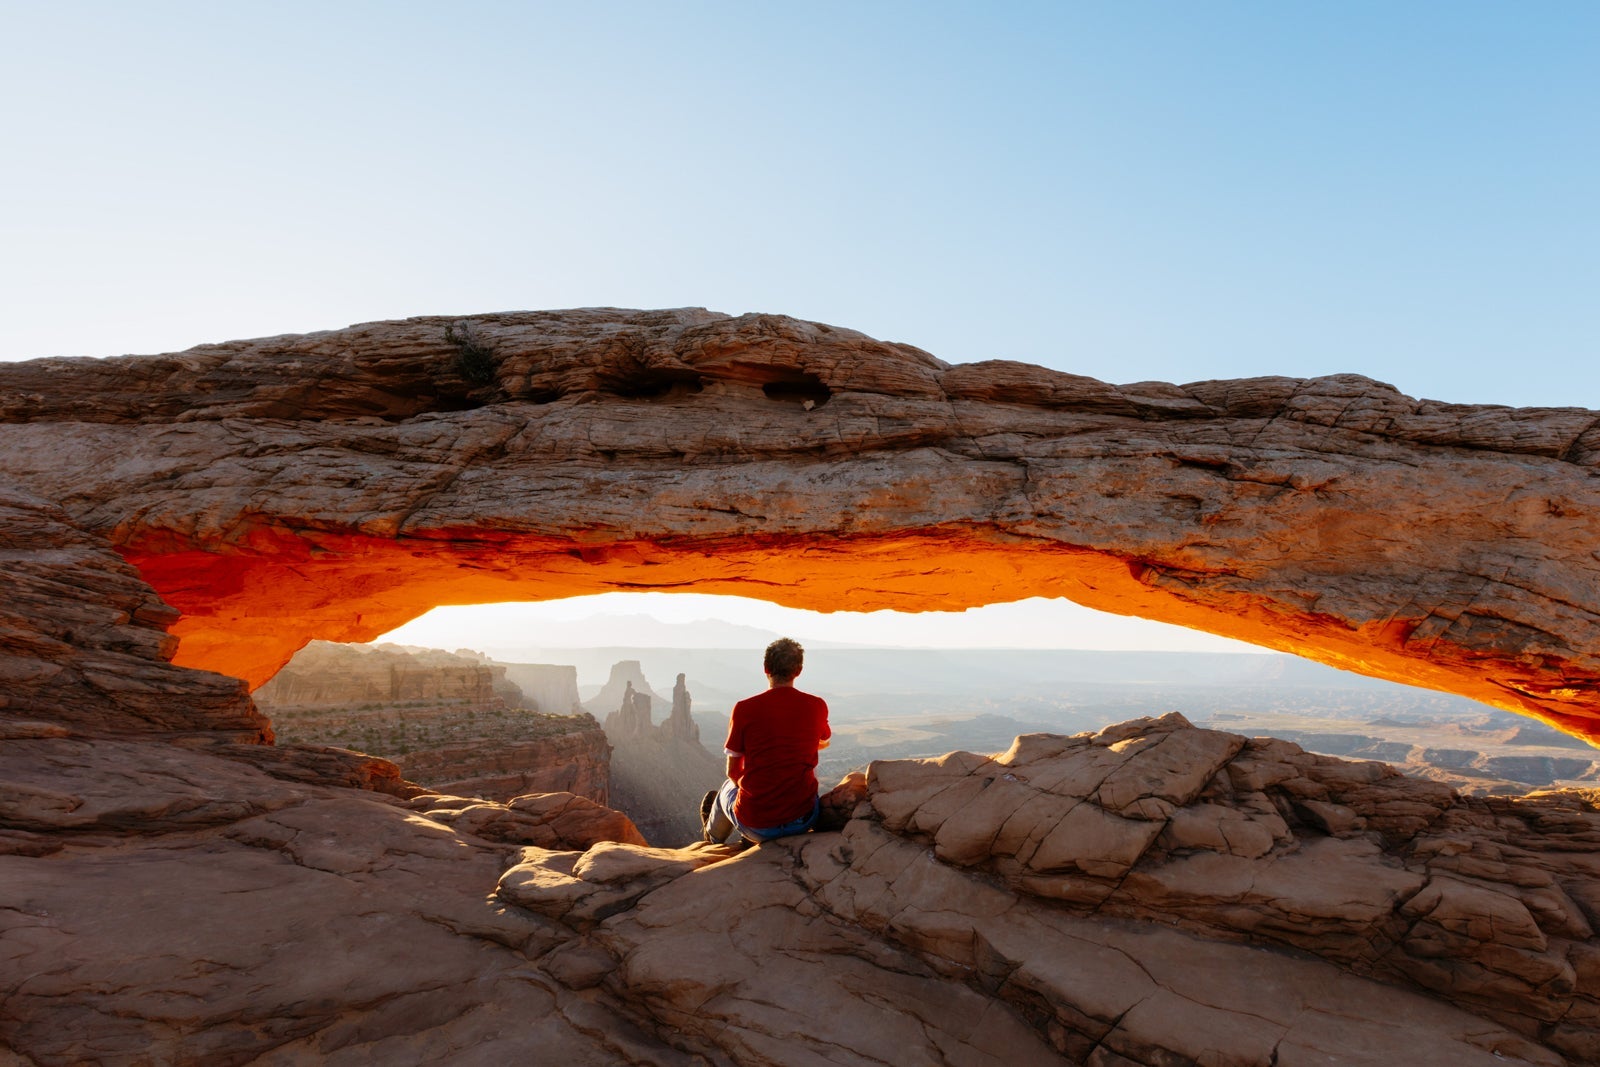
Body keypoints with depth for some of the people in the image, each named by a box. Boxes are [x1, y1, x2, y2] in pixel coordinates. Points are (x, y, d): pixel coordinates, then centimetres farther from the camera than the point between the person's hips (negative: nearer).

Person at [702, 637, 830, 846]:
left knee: (729, 787, 31)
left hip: (756, 826, -2)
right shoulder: (818, 706, -3)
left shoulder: (744, 709, -10)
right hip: (803, 820, 2)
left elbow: (732, 772, 0)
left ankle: (714, 839, 61)